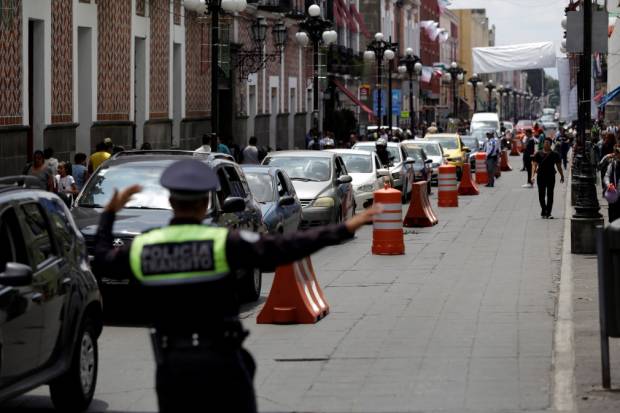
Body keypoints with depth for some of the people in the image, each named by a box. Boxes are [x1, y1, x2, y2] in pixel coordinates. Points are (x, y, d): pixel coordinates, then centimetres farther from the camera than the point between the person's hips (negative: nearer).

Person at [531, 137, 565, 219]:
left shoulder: (554, 154, 4)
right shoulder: (538, 154, 1)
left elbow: (559, 166, 11)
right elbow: (535, 165, -2)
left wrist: (562, 176, 11)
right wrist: (533, 175, -12)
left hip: (551, 176, 0)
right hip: (541, 176, 0)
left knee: (550, 195, -2)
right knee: (541, 195, 6)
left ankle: (548, 213, 0)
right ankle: (544, 210, 23)